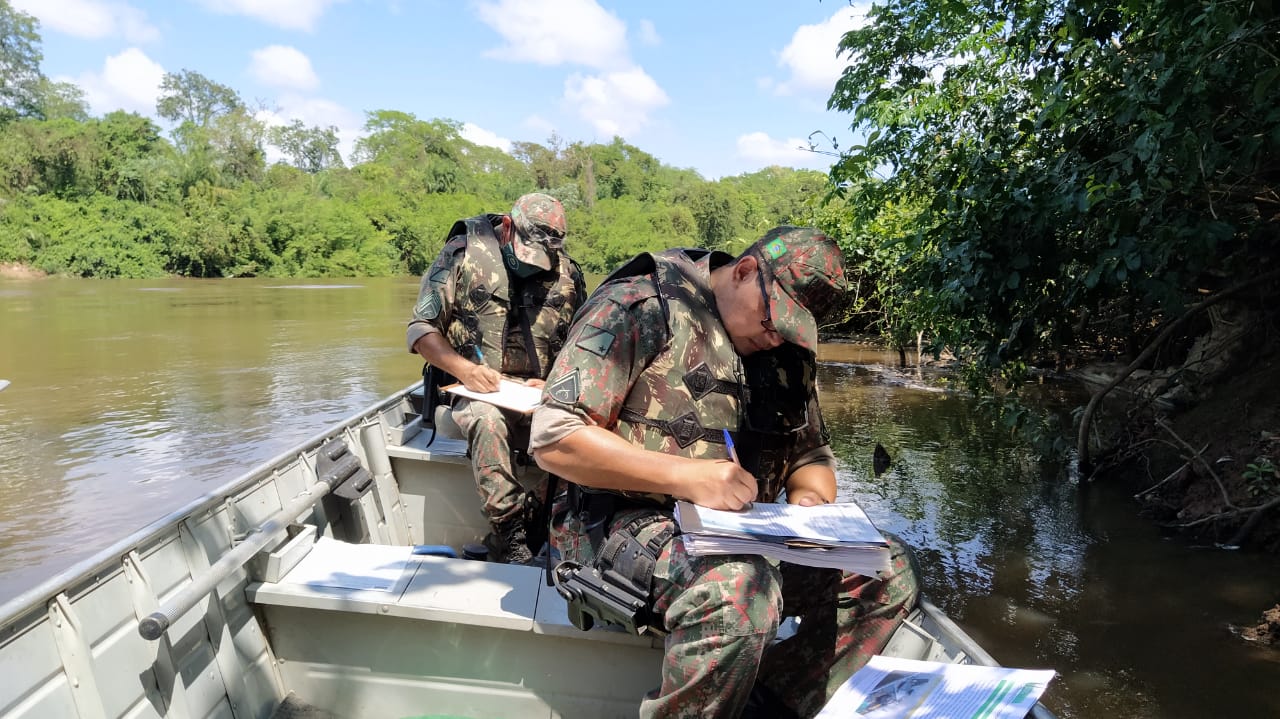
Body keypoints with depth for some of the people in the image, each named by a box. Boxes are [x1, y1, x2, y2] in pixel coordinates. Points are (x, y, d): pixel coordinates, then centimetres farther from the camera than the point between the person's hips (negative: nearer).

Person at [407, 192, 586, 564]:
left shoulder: (567, 275, 5)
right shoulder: (464, 254, -4)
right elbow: (421, 329, -3)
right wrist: (463, 368, -20)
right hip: (476, 390, -2)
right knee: (488, 421, -36)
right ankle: (510, 538, -28)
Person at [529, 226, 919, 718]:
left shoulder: (788, 349, 11)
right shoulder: (640, 309, -10)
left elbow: (811, 454, 21)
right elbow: (553, 439, -17)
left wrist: (809, 499, -4)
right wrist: (685, 475, -25)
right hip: (628, 525, -7)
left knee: (887, 573, -4)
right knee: (741, 588, -36)